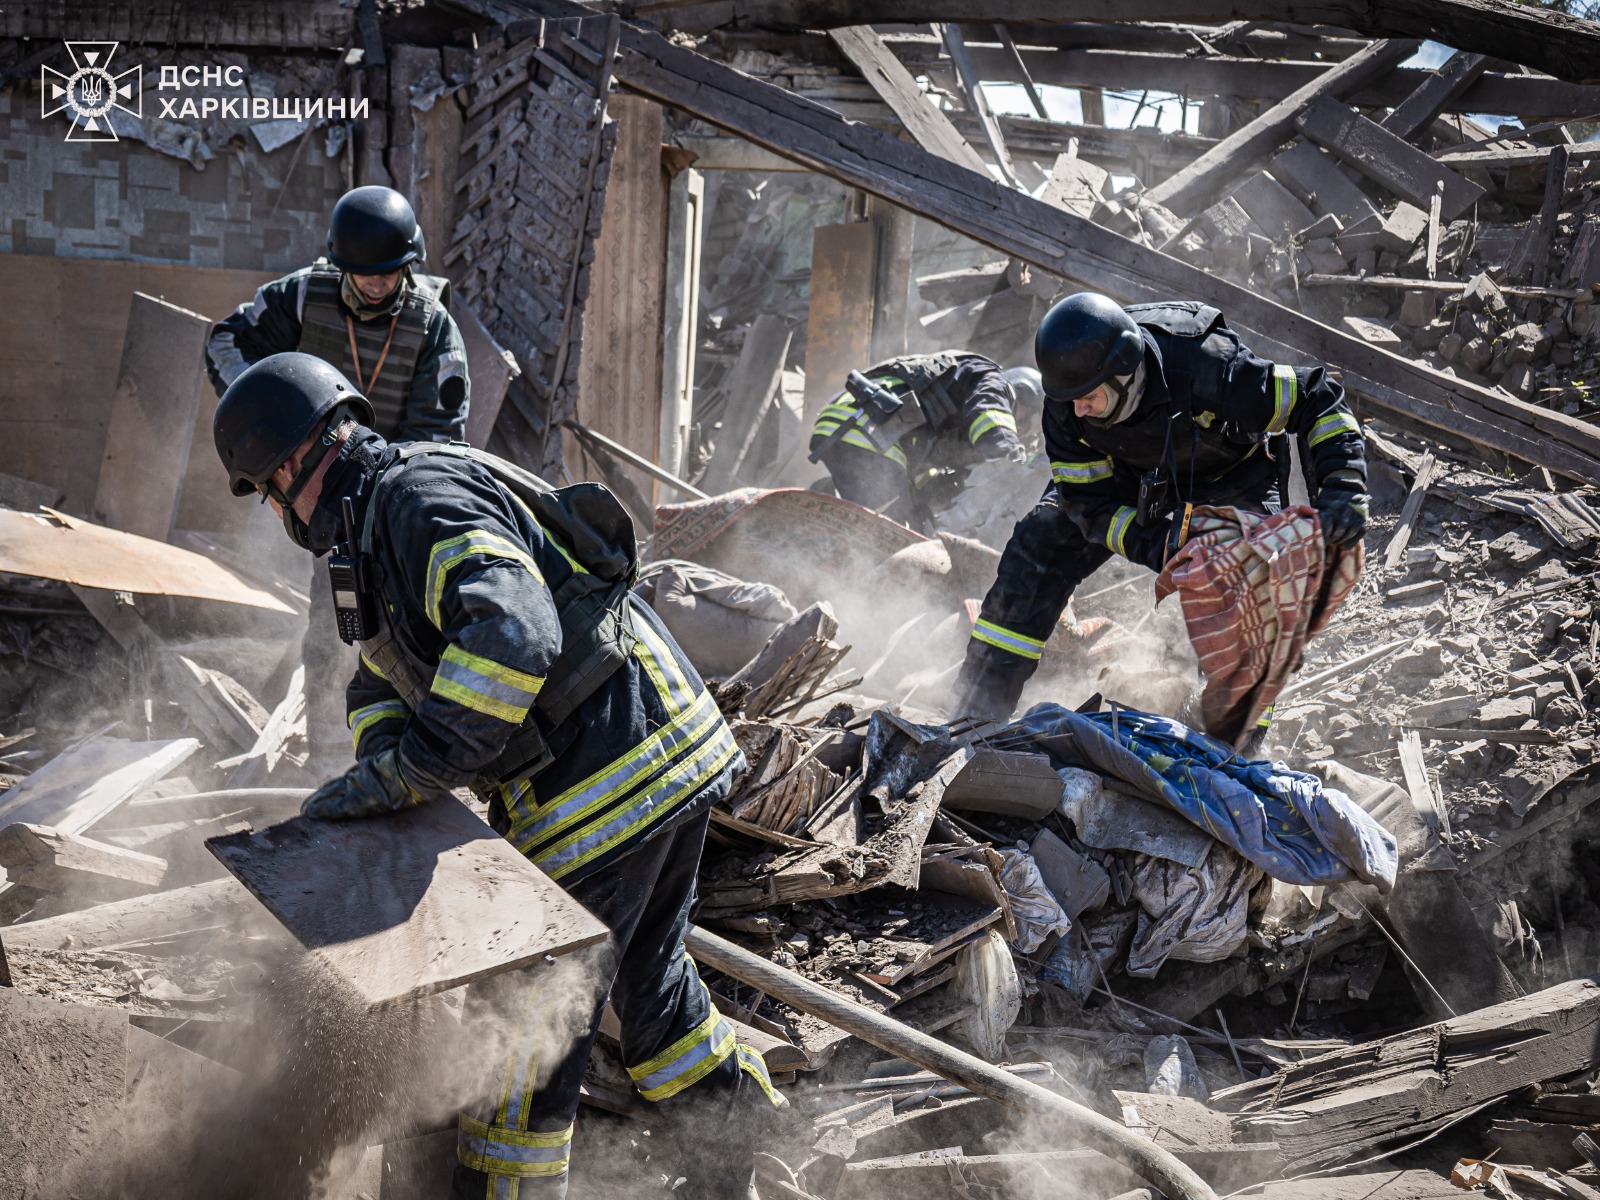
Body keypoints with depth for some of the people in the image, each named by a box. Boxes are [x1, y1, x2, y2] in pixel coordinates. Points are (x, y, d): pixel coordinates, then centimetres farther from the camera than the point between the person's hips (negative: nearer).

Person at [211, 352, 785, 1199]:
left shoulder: (423, 495, -17)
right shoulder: (384, 523, 18)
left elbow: (514, 636, -32)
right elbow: (380, 685, 22)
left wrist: (403, 775, -30)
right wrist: (383, 768, -1)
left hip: (605, 786, -11)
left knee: (528, 1034, 0)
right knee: (646, 980, 28)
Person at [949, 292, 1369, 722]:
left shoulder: (1202, 366, -42)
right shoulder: (1064, 407, -29)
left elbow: (1316, 400, -34)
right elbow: (1089, 500, -20)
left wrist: (1342, 485, -47)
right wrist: (1158, 545, -36)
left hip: (1231, 473, -3)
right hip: (1132, 472, 3)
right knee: (1038, 548, -11)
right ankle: (978, 707, -2)